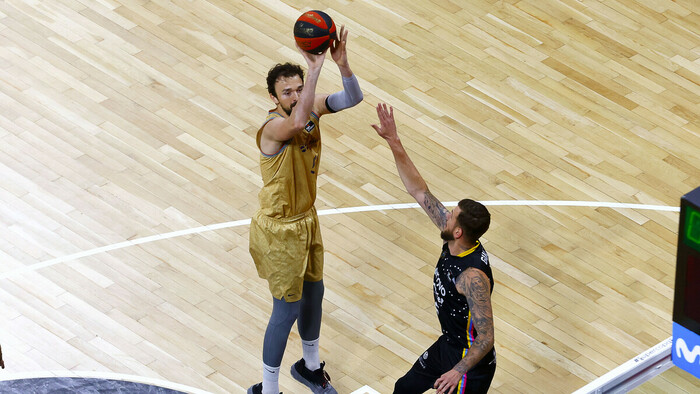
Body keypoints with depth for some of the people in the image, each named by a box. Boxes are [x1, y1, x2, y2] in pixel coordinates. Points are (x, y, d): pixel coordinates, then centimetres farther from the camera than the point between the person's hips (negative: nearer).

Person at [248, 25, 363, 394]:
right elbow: (299, 122, -55)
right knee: (288, 309, 3)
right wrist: (316, 67, -55)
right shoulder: (273, 127, -32)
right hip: (279, 230, -8)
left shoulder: (312, 107, -8)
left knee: (313, 292, 24)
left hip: (307, 219, 8)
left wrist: (342, 63, -37)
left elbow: (352, 98, -18)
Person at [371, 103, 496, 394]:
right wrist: (395, 144, -11)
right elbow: (419, 191, -6)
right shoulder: (454, 243, -10)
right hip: (448, 345, 9)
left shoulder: (472, 277, -34)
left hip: (471, 360, -9)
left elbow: (486, 338, -31)